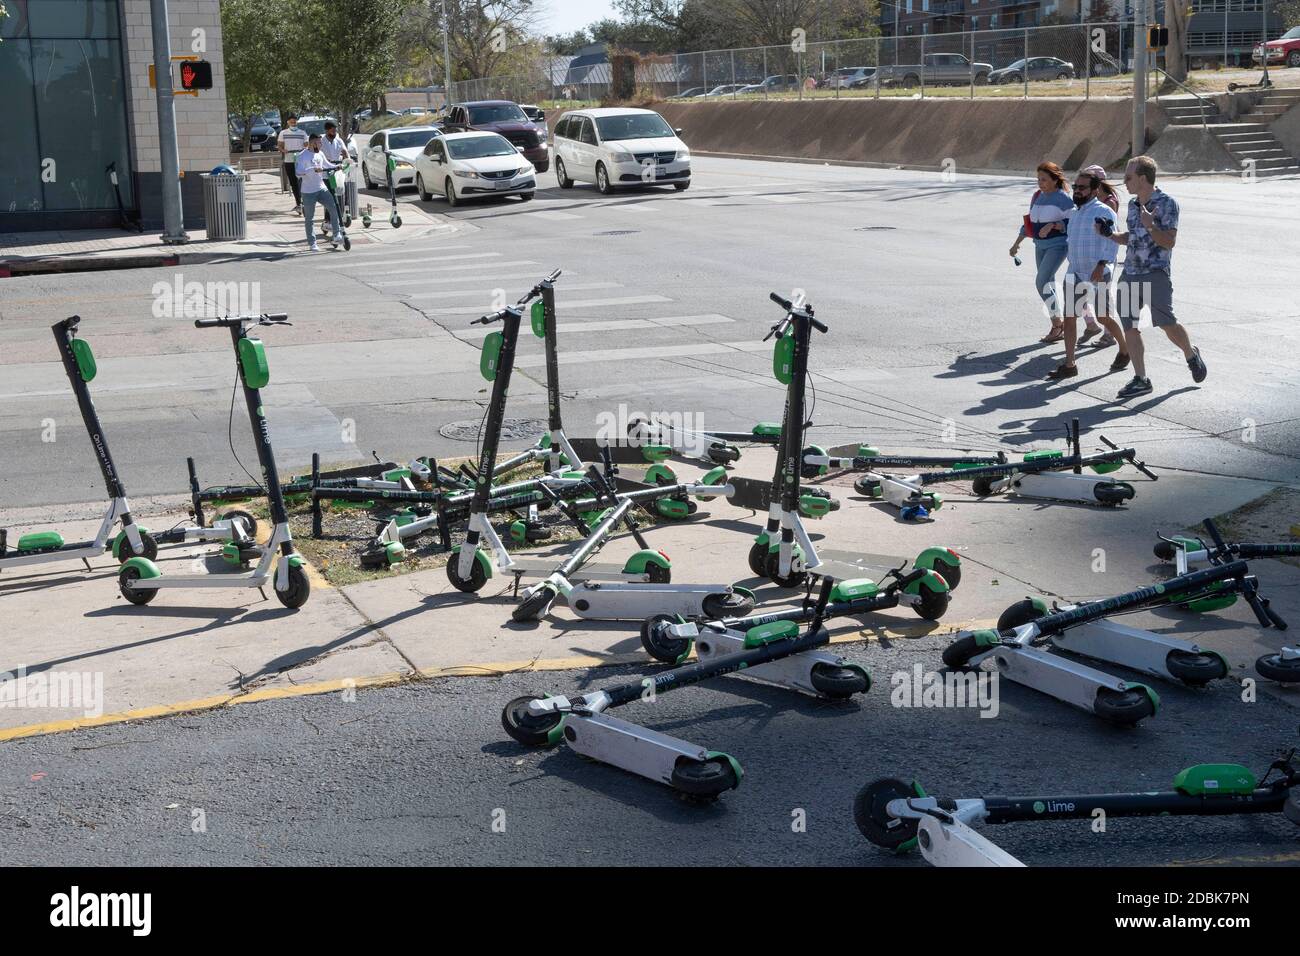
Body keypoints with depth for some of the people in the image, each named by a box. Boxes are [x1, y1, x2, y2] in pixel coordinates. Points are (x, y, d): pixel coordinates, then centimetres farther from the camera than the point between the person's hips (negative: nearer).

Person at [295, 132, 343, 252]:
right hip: (308, 192, -6)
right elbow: (298, 172, -24)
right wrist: (314, 170, -32)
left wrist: (336, 167, 9)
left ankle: (336, 235, 1)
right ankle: (312, 243, 11)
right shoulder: (303, 156, -12)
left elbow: (327, 164, 28)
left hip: (321, 189, 6)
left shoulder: (320, 154, 10)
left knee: (334, 208, -10)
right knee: (309, 218, 3)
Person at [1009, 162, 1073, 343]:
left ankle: (1057, 324, -7)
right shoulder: (1037, 196, 12)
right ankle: (1058, 328, 18)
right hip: (1040, 246, 8)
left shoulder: (1062, 198, -11)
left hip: (1057, 245, -8)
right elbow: (1029, 221, 20)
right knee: (1048, 284, 10)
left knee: (1042, 282, -17)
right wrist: (1017, 243, 20)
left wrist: (1052, 225, -28)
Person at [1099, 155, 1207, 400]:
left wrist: (1150, 225, -26)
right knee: (1129, 327, 1)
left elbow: (1169, 241, -11)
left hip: (1155, 273, -7)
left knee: (1166, 324, -7)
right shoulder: (1132, 204, 15)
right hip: (1130, 273, 7)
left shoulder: (1166, 203, -7)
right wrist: (1109, 234, 9)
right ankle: (1140, 380, 7)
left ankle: (1191, 354, 23)